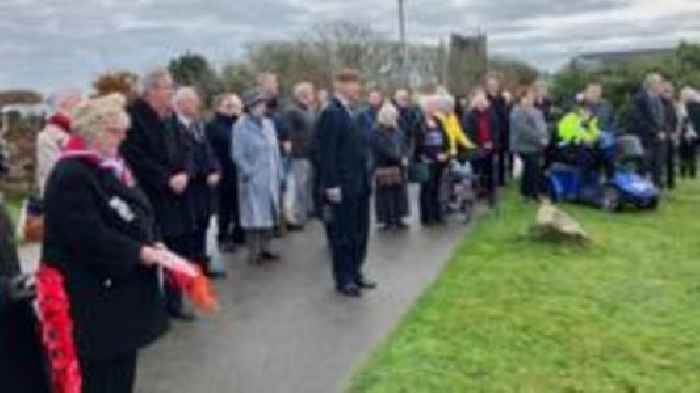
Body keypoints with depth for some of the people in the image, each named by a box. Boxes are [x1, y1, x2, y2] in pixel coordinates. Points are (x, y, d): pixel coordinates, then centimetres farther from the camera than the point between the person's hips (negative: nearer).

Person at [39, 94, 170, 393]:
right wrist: (139, 253, -22)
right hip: (89, 298, -9)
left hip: (124, 290, 9)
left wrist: (154, 244, -3)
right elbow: (89, 237, -26)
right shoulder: (70, 176, -18)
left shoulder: (113, 166, 11)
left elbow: (139, 215, 15)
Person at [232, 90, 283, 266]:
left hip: (271, 179, 6)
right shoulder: (242, 126, -9)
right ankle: (253, 253, 6)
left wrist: (279, 172, 8)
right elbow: (237, 154, -12)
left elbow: (275, 150, 13)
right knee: (254, 216, -3)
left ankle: (265, 249, 23)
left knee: (269, 213, 11)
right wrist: (250, 172, -15)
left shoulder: (268, 123, 9)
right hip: (253, 179, -6)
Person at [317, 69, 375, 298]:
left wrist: (367, 178, 13)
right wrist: (332, 185, -20)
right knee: (343, 234, 1)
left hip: (359, 184, 9)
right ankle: (344, 280, 12)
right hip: (342, 186, -9)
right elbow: (327, 152, -17)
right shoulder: (331, 113, -12)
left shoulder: (350, 112, 15)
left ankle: (355, 273, 26)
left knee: (359, 232, 14)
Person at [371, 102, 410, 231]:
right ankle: (388, 221, 5)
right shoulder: (377, 133, -10)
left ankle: (398, 219, 17)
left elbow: (403, 146, 12)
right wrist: (399, 159, -17)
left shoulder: (397, 131, 14)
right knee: (386, 195, -2)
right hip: (385, 168, -7)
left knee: (399, 193, 9)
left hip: (399, 167, 7)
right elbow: (384, 150, -18)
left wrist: (405, 158, -8)